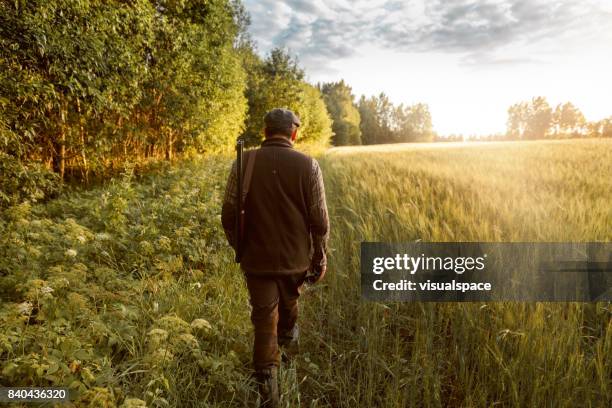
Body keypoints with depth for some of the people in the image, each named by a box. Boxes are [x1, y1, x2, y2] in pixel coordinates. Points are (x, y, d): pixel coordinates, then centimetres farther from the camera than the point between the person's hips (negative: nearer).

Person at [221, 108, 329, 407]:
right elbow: (319, 221, -9)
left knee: (264, 324, 7)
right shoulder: (308, 166, -11)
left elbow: (229, 215, -4)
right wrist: (320, 258, 5)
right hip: (296, 258, 1)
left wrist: (240, 248, 12)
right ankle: (288, 341, 56)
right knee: (289, 304, 28)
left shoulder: (244, 163, -8)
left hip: (257, 259, -1)